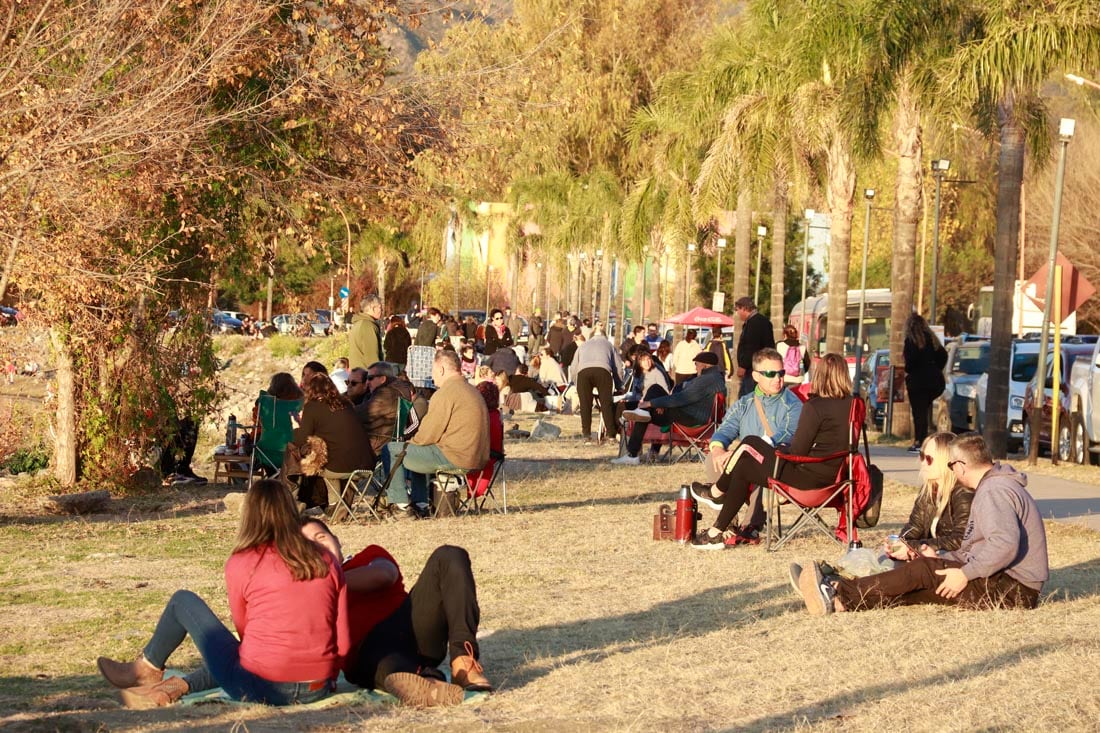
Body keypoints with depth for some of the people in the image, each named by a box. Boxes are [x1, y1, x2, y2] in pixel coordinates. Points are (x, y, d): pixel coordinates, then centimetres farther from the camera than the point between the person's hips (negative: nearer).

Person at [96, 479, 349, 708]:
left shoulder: (242, 564, -5)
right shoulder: (327, 562, 4)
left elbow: (243, 628, 8)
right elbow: (343, 642, 4)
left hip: (260, 688, -4)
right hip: (316, 690, 4)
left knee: (183, 601, 15)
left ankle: (148, 669, 35)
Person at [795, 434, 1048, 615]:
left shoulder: (994, 492, -15)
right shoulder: (994, 486, 21)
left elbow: (1005, 545, -30)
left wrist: (966, 574, -24)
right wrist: (942, 557, 17)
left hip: (1012, 589, -10)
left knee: (924, 570, -14)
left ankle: (840, 597, -17)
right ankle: (840, 599, -10)